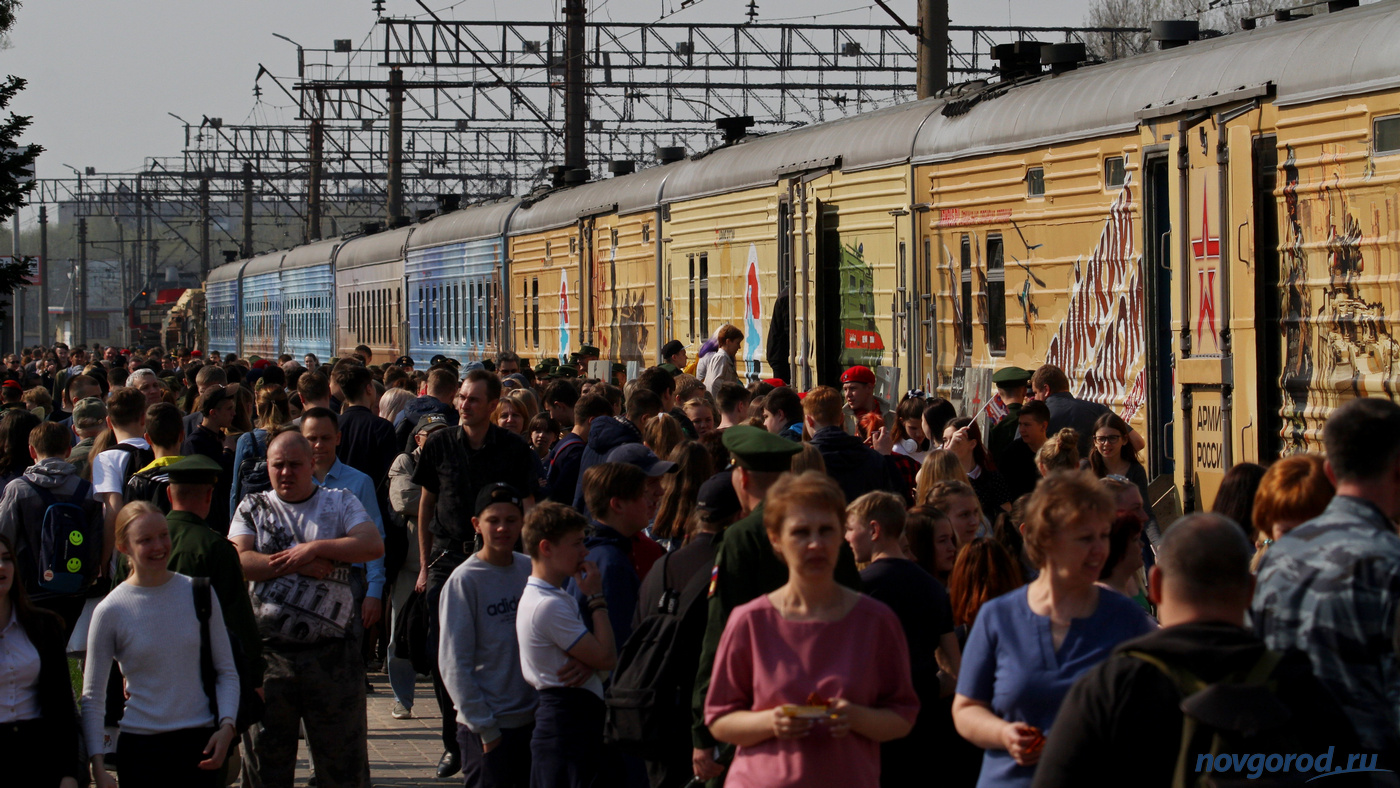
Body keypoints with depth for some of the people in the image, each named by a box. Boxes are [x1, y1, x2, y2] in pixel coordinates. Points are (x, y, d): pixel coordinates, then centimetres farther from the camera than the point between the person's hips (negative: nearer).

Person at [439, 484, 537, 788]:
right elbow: (453, 663, -9)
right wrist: (484, 726, -10)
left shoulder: (531, 570, 5)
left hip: (532, 720, 5)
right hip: (487, 729, -5)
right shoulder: (464, 581, -9)